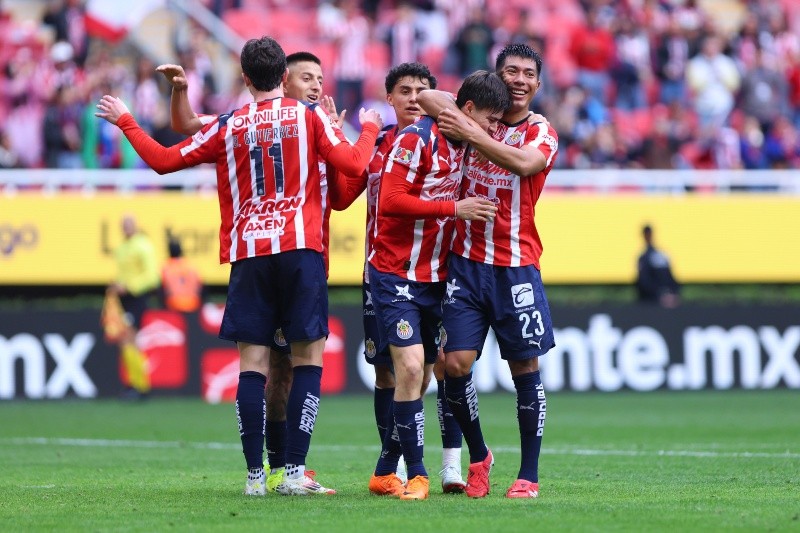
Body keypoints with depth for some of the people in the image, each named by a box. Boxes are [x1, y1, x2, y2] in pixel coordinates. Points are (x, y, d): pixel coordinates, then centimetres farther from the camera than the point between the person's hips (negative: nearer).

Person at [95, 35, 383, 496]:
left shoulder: (228, 126, 8)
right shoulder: (310, 117, 3)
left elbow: (164, 160, 11)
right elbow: (353, 164, -5)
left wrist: (125, 121, 25)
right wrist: (369, 128, 16)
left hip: (248, 253, 2)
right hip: (300, 249, -2)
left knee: (253, 361, 2)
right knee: (309, 355, 2)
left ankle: (256, 475, -3)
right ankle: (296, 471, -8)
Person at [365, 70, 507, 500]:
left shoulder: (466, 147, 11)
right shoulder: (416, 139, -13)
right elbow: (390, 200, -21)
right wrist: (453, 208, -22)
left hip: (435, 279, 8)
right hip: (395, 275, -8)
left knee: (418, 378, 8)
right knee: (410, 368, -17)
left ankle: (385, 473, 19)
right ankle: (417, 474, -10)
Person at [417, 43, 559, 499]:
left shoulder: (542, 133, 2)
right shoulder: (474, 117, 8)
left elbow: (523, 163, -19)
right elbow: (426, 97, -3)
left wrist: (472, 134, -23)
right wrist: (457, 119, -18)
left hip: (517, 266, -1)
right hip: (467, 261, 1)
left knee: (526, 368, 0)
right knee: (455, 363, -6)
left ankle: (529, 475, 9)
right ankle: (478, 456, 15)